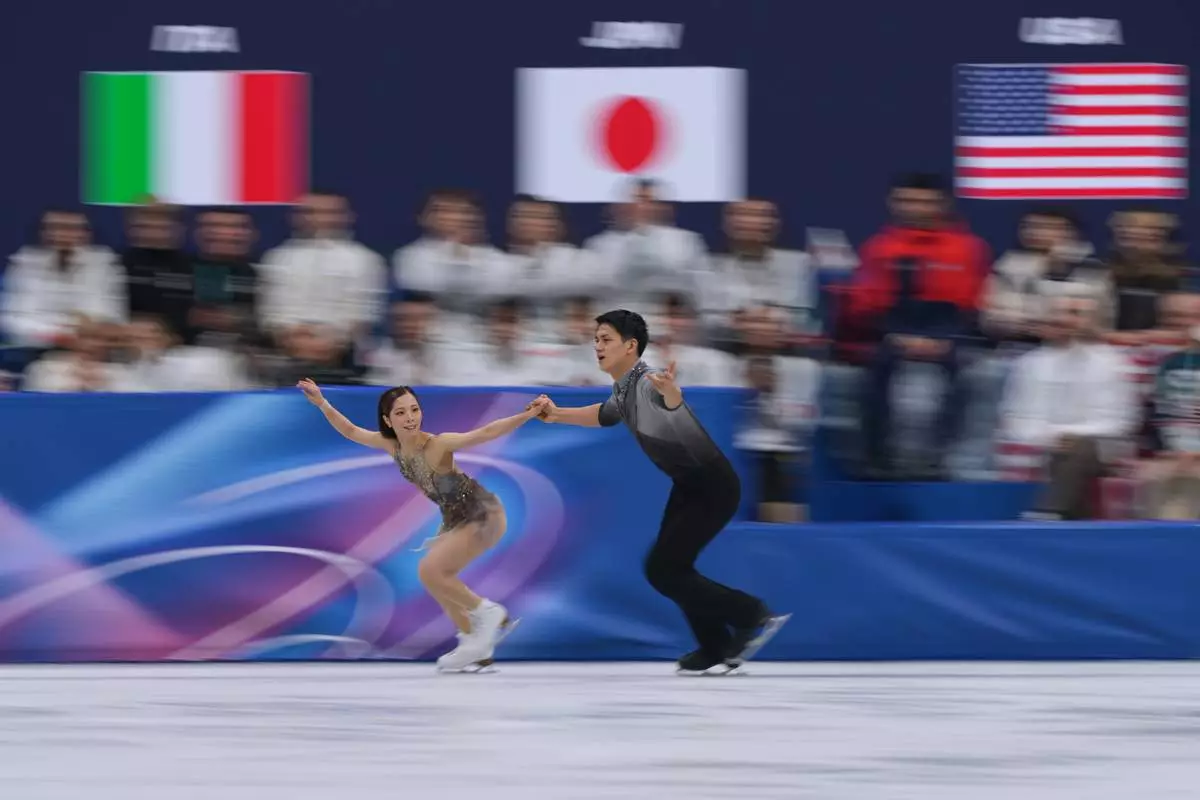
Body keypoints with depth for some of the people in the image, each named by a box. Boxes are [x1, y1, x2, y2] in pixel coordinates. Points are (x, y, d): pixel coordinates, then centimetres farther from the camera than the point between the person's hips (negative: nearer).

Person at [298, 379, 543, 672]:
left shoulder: (438, 445, -28)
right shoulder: (392, 445, -8)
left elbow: (485, 433, -38)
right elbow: (350, 431, 5)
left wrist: (526, 416, -50)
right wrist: (322, 404, -5)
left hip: (484, 516, -9)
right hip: (455, 518, 9)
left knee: (430, 571, -18)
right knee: (436, 580, 17)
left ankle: (489, 615, -3)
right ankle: (477, 647, 29)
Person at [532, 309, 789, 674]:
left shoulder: (648, 384, -26)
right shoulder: (623, 390, 4)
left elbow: (673, 403, -52)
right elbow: (606, 415, 30)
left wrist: (670, 391, -75)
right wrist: (557, 415, 23)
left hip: (713, 488, -10)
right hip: (688, 485, 10)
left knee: (662, 569, -10)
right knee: (671, 567, 15)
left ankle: (753, 616, -2)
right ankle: (715, 647, 27)